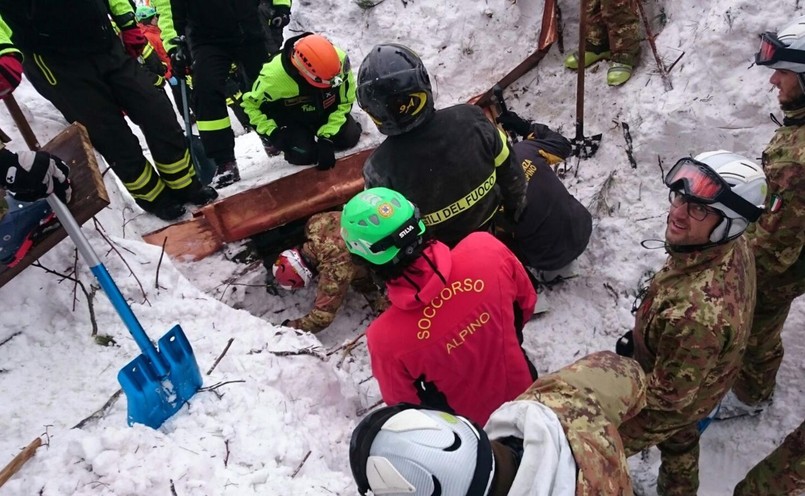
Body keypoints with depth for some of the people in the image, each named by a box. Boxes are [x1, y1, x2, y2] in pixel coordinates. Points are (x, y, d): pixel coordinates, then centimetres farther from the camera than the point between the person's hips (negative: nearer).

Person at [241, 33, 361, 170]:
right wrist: (272, 133, -25)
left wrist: (327, 138, -24)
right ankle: (274, 143, 10)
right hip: (292, 121, -3)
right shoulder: (274, 75, -36)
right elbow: (250, 104, -17)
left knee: (350, 137, -12)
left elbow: (345, 102, -18)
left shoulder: (339, 61, -32)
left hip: (327, 112, 4)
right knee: (304, 155, -23)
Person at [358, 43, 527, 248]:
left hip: (438, 248, -2)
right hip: (487, 220, 3)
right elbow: (509, 171, -12)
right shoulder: (470, 118, -30)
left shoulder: (380, 168, -36)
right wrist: (515, 205, 9)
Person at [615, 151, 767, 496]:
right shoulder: (733, 246, -20)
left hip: (673, 402, -8)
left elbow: (669, 396, -33)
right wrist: (638, 336, 9)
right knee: (679, 441, 35)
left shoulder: (696, 312, -48)